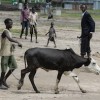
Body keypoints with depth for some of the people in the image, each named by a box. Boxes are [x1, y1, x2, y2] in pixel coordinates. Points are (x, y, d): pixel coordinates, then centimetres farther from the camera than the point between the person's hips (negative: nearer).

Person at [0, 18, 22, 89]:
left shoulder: (9, 32, 13)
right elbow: (10, 39, -34)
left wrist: (12, 45, 5)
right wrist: (18, 42, -38)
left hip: (10, 53, 9)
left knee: (14, 66, 8)